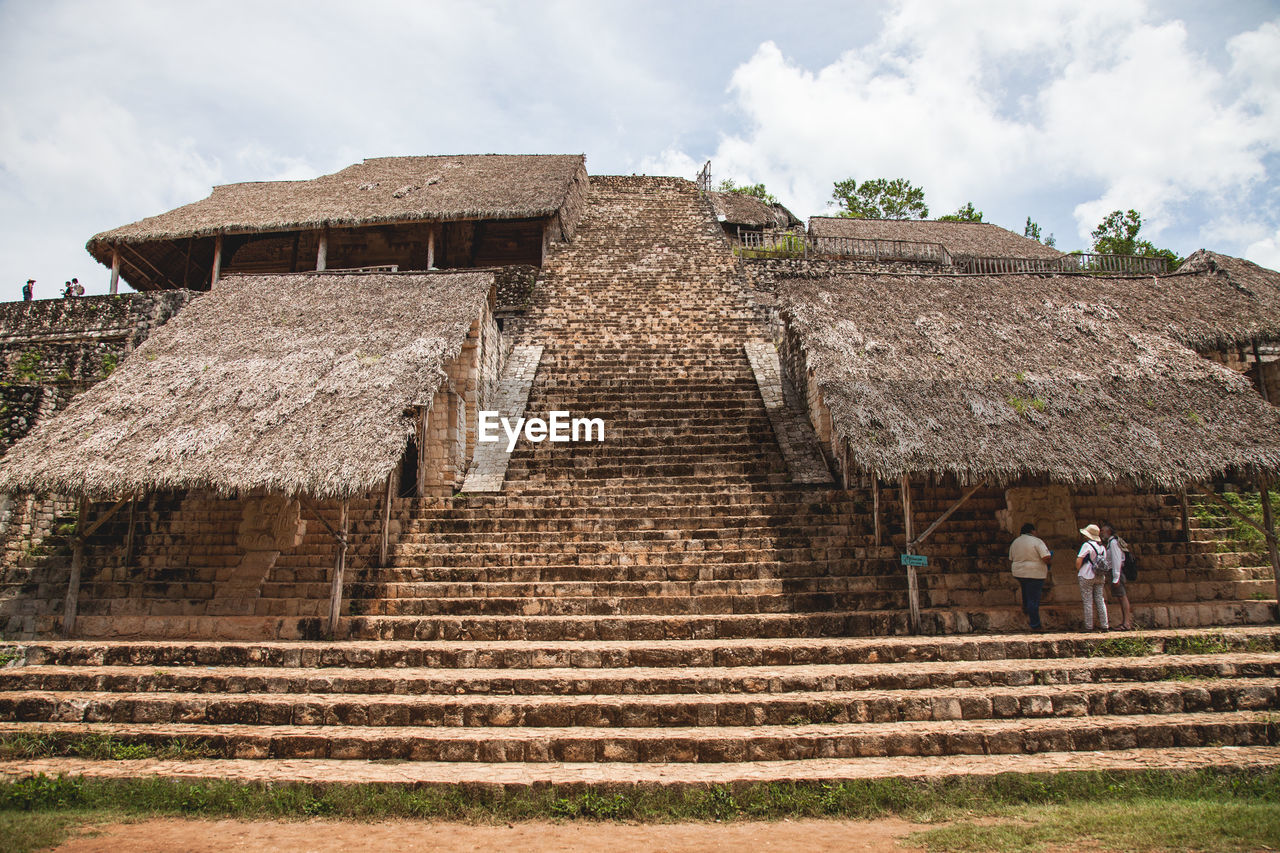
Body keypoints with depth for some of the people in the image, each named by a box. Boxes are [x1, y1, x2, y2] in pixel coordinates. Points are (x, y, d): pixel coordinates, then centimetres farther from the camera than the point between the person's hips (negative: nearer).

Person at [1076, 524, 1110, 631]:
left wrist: (1077, 571, 2)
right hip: (1100, 577, 6)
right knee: (1100, 601, 9)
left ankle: (1089, 626, 0)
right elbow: (1104, 562, 14)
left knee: (1088, 602, -2)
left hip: (1087, 576, -6)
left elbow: (1079, 561, -15)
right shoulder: (1102, 547, 10)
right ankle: (1104, 625, 9)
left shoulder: (1087, 545, -12)